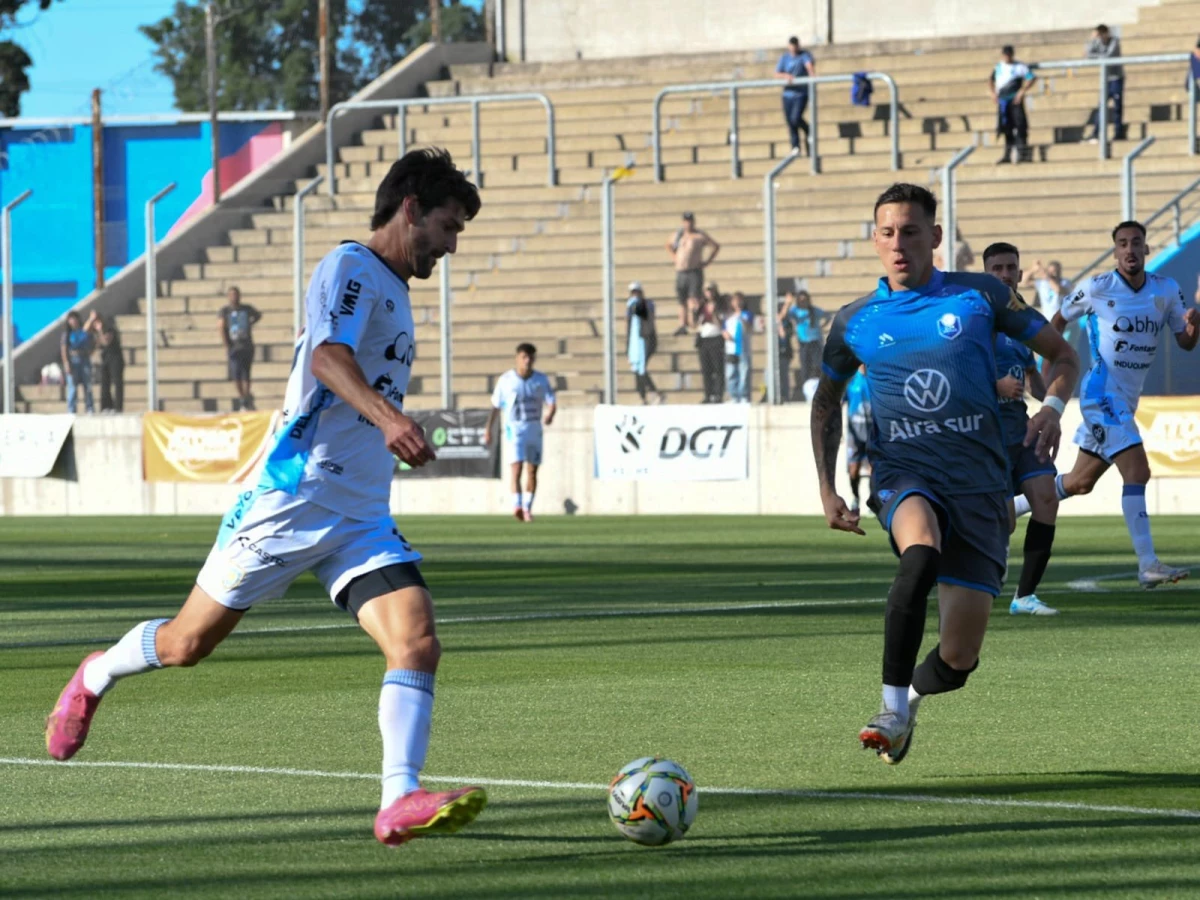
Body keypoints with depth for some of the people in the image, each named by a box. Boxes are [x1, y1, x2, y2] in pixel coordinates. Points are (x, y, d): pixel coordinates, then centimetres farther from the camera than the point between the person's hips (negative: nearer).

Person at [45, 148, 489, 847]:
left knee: (419, 641, -17)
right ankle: (97, 678, 36)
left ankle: (401, 802, -26)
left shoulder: (393, 289, 19)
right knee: (188, 644, 6)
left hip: (362, 520, 8)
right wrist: (388, 416, -46)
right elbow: (328, 355, -30)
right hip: (292, 499, -8)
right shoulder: (350, 267, -10)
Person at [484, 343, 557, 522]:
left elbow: (551, 403, -7)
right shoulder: (506, 380, -4)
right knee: (517, 467, -17)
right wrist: (488, 430, 6)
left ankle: (527, 508, 17)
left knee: (532, 471, 5)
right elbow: (495, 407, 5)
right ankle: (517, 506, -29)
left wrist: (550, 414, -30)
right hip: (514, 428, -3)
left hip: (534, 429, 3)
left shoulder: (541, 380, 0)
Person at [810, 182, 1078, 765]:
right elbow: (826, 402, 26)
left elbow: (1062, 355, 12)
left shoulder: (979, 296, 4)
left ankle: (914, 692, 33)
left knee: (959, 658, -4)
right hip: (904, 475, 0)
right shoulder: (855, 322, 9)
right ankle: (893, 708, -33)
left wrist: (1052, 406, -10)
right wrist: (827, 491, 16)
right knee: (921, 549, -38)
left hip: (979, 482, 0)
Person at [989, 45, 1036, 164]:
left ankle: (1020, 153, -8)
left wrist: (1022, 91, -15)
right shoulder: (998, 67, 14)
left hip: (1015, 100, -6)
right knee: (1006, 129, 9)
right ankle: (1007, 155, 14)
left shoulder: (1019, 67, -4)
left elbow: (1032, 78, -11)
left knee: (1019, 126, -9)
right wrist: (993, 93, 13)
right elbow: (991, 80, 28)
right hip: (1002, 101, 6)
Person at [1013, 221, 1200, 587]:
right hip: (1102, 393, -7)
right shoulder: (1096, 289, -9)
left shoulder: (1166, 290, 4)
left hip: (1126, 400, 7)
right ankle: (1147, 565, -22)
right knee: (1137, 471, -20)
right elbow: (1058, 321, 6)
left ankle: (1010, 508, 37)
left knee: (1080, 482, 17)